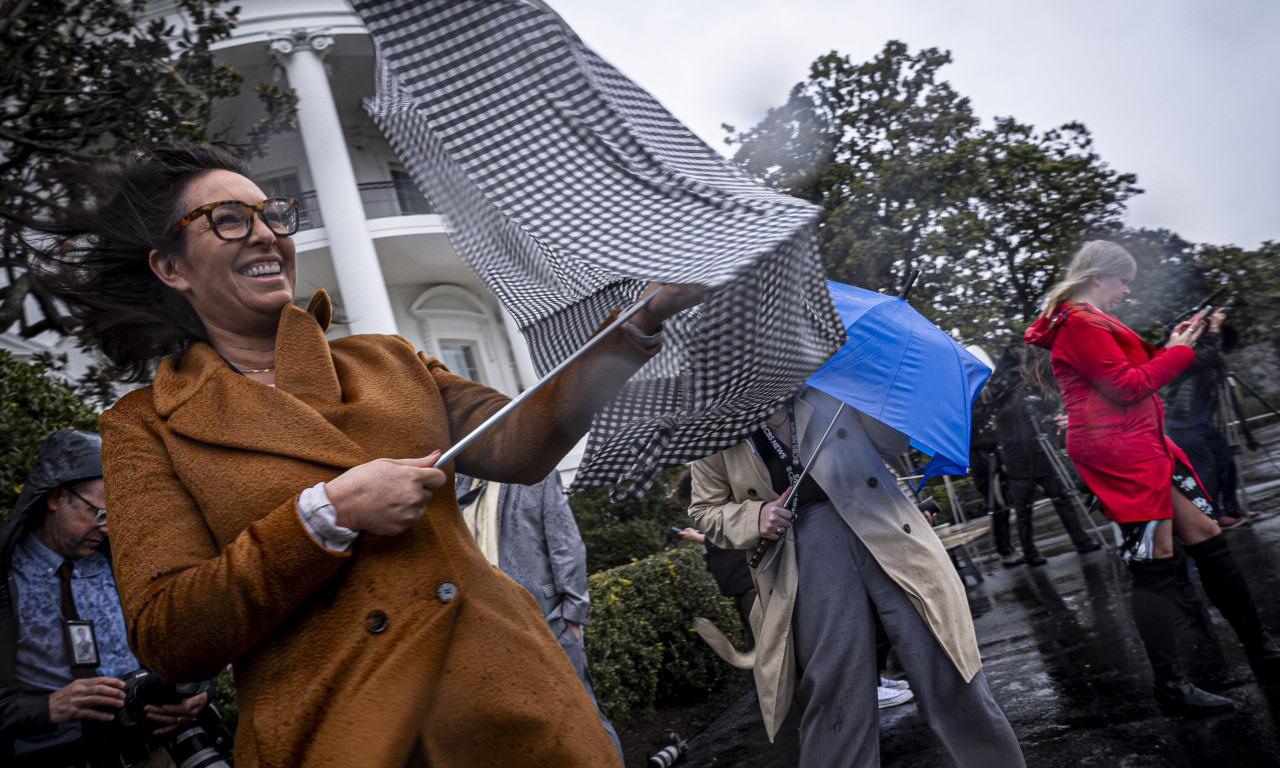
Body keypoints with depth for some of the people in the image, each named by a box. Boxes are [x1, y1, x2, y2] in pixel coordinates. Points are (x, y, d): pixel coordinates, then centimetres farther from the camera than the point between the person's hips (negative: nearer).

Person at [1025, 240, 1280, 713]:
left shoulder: (1091, 323, 20)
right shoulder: (1080, 325, -13)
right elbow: (1126, 386, -16)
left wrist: (1172, 348, 12)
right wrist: (1178, 352, -4)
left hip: (1144, 443, 11)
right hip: (1118, 449, -11)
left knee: (1206, 535, 11)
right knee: (1155, 563, -7)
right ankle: (1169, 684, 3)